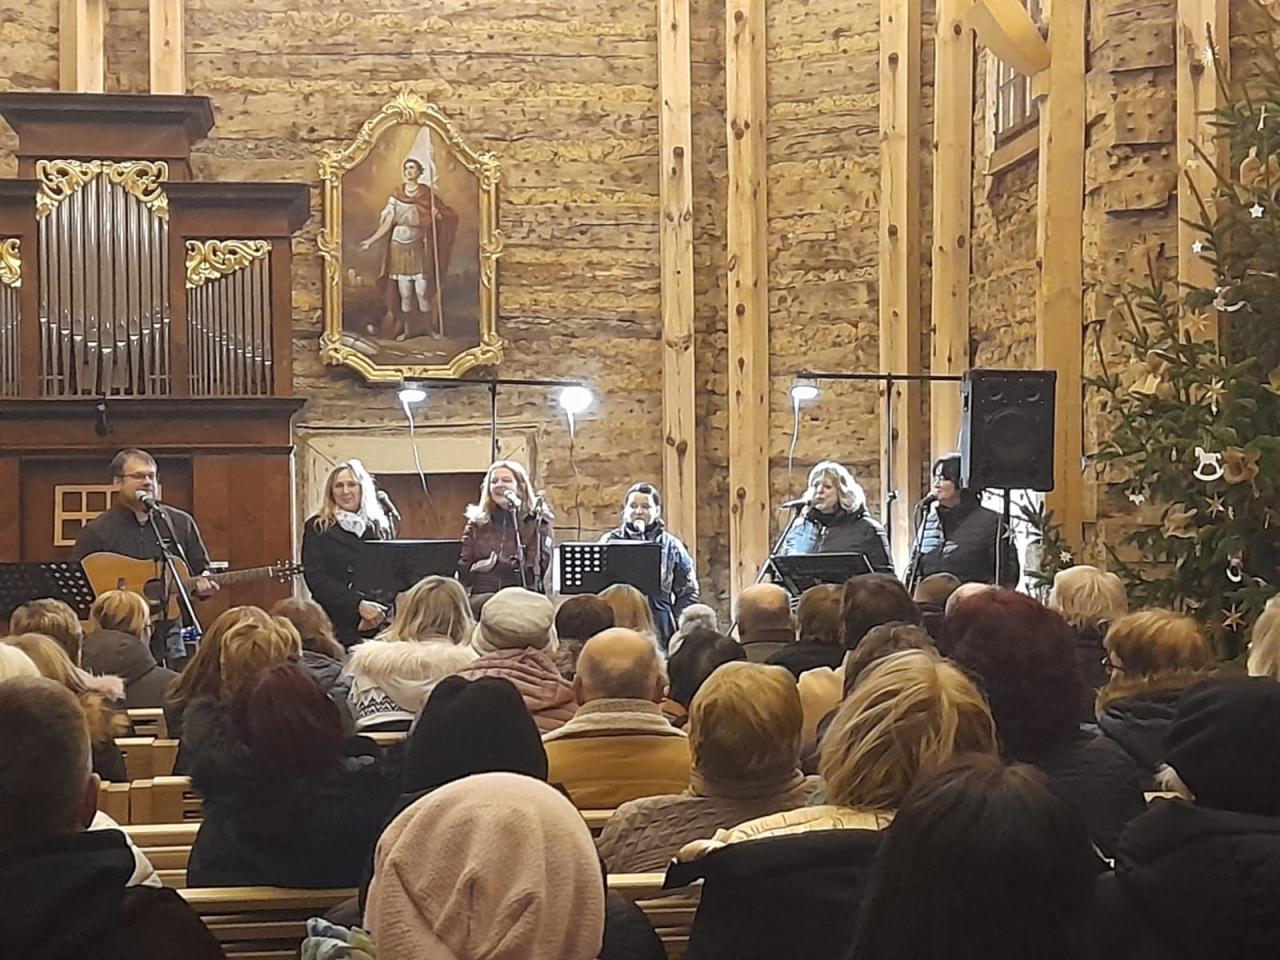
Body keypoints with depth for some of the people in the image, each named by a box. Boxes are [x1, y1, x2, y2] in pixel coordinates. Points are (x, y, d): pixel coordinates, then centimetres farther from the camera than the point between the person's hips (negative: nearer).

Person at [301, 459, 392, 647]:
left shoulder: (380, 528, 12)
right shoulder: (317, 528, 5)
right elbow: (316, 578, -5)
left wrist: (378, 611, -10)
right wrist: (359, 605, -15)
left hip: (375, 625, 2)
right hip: (335, 626, -2)